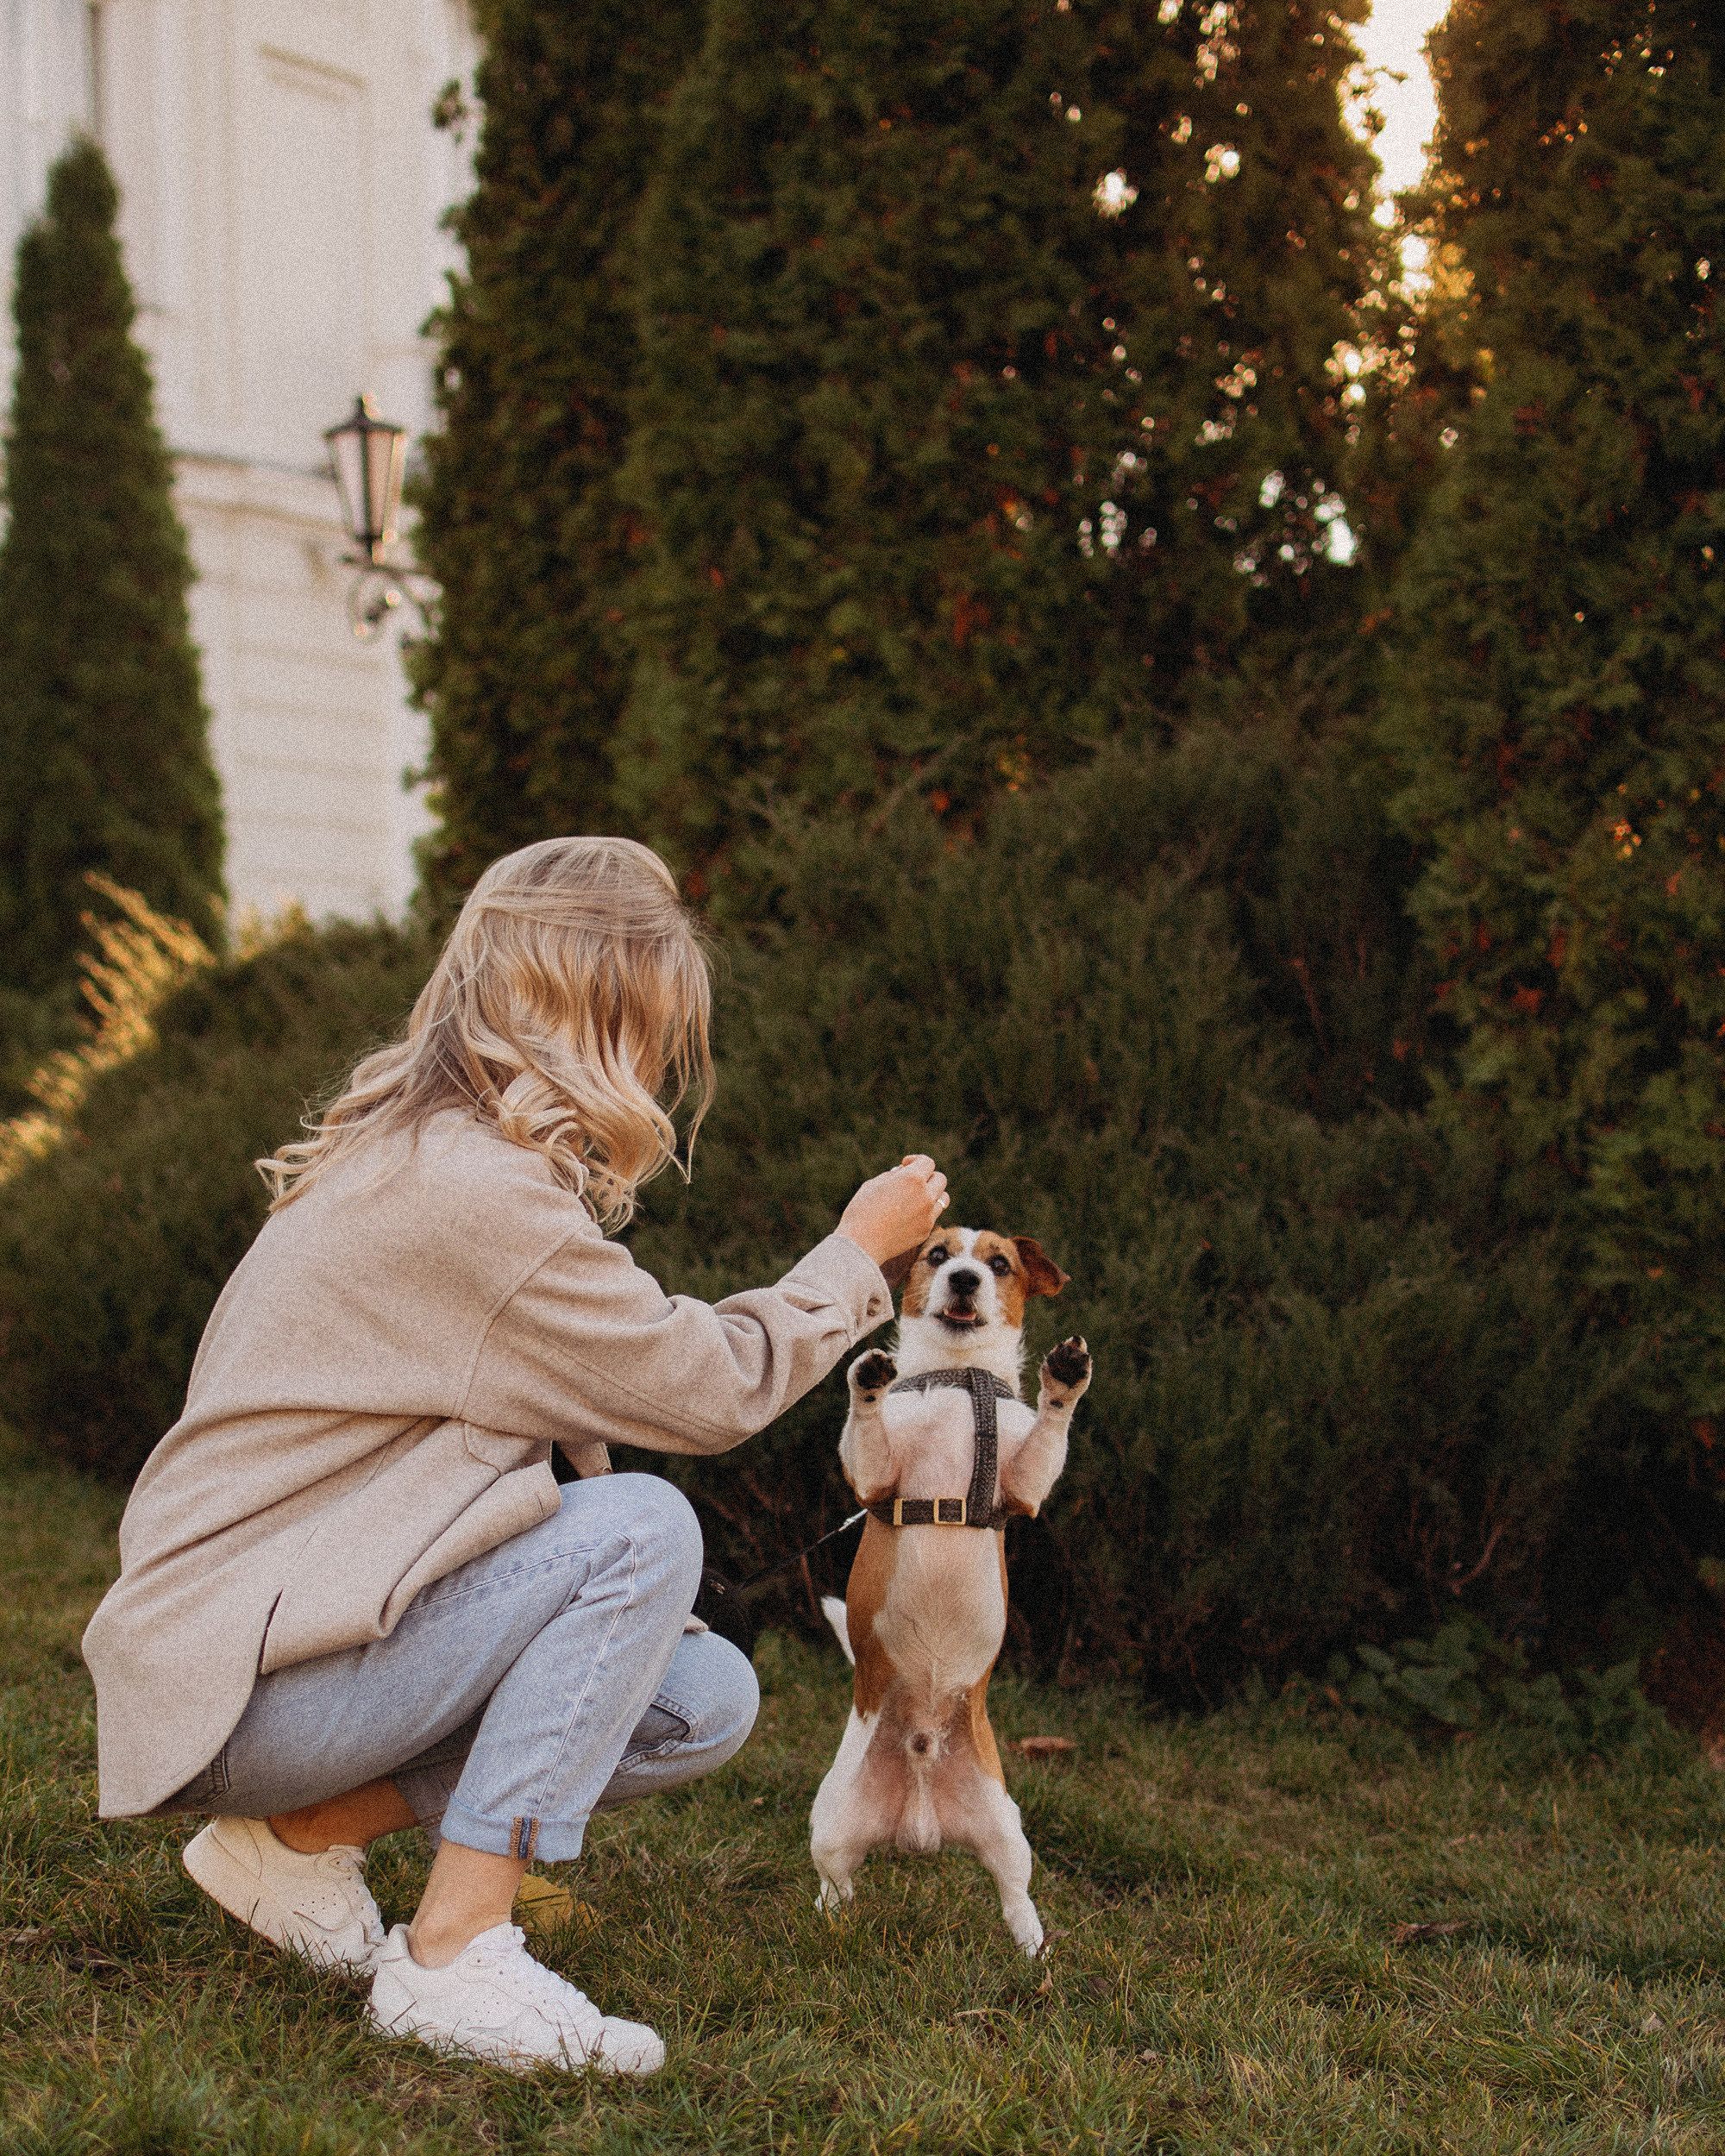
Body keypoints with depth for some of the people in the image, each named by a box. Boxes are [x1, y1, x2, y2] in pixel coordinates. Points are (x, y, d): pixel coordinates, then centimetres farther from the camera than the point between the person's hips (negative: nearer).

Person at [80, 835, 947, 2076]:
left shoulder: (415, 1153, 11)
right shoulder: (474, 1191, -21)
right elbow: (709, 1390, -13)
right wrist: (859, 1254, 0)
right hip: (236, 1682, -10)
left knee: (709, 1701, 2)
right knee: (643, 1528, -23)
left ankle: (303, 1835, 7)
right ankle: (455, 1952, -19)